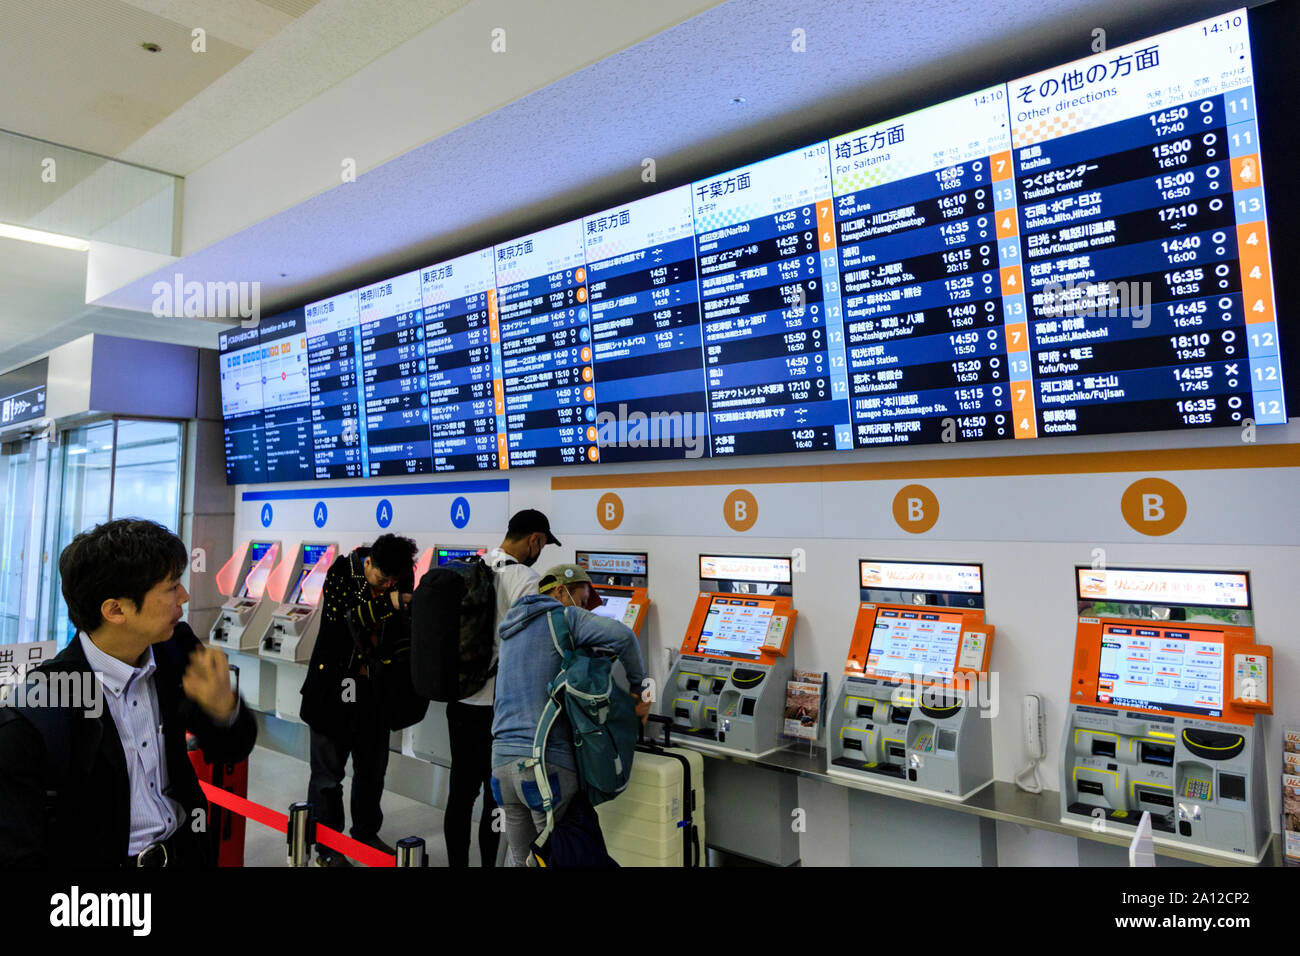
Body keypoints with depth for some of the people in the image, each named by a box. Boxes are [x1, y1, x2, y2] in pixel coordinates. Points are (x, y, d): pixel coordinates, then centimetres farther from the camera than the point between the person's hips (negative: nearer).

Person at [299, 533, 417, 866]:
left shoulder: (402, 580, -3)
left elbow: (406, 630, 3)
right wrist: (387, 602, -35)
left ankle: (366, 833, 37)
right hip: (334, 685, -4)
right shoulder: (341, 572, -14)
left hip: (375, 686, 4)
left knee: (372, 769, 17)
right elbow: (344, 615, -28)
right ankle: (326, 846, 23)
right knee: (328, 770, 7)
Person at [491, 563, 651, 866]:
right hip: (547, 762, -7)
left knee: (520, 857, 21)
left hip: (503, 759, 7)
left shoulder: (512, 631, 21)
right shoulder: (563, 617, -4)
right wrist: (639, 689, -6)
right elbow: (621, 636, -20)